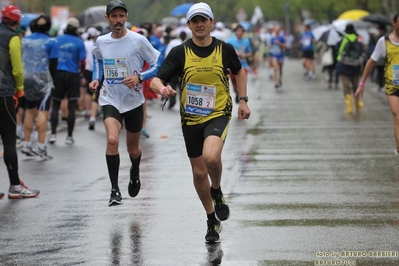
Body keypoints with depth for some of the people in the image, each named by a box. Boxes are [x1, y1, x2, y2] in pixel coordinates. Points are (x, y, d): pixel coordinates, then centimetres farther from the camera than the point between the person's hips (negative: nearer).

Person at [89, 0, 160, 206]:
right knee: (112, 139, -24)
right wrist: (96, 78, 7)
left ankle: (135, 173, 50)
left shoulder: (138, 40, -11)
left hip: (133, 101, -1)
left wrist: (139, 77, -20)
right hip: (110, 99, 1)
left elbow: (159, 64, -6)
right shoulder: (101, 42, -1)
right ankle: (114, 189, -14)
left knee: (133, 149, 13)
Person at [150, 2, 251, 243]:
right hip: (190, 119, 2)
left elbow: (239, 71, 18)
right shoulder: (180, 52, -4)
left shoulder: (225, 49, -2)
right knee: (199, 172, 9)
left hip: (218, 114, -2)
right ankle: (213, 221, 29)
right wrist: (162, 88, -31)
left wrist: (243, 100, 11)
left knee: (211, 157, -30)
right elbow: (157, 80, -8)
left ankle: (217, 191, 4)